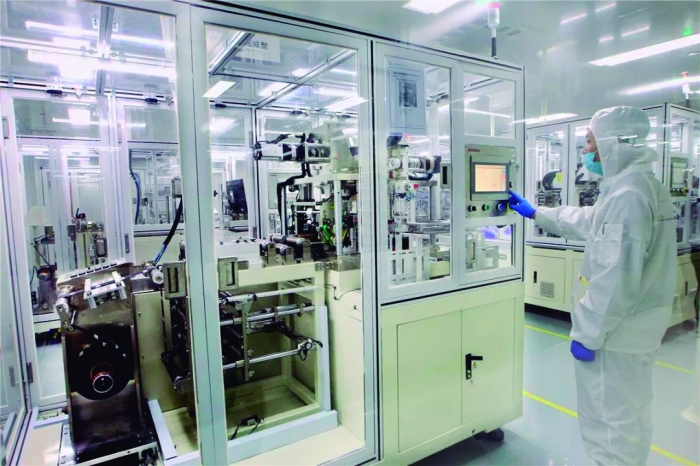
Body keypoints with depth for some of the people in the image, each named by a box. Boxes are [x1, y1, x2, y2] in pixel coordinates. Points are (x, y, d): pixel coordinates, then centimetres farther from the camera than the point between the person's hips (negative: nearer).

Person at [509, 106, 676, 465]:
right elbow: (588, 221, 24)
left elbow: (616, 279, -28)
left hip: (616, 331, -10)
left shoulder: (628, 195, -24)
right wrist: (534, 213, 30)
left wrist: (588, 333, -20)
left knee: (608, 421, 6)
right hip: (635, 326, 10)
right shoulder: (642, 186, 10)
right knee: (630, 414, 25)